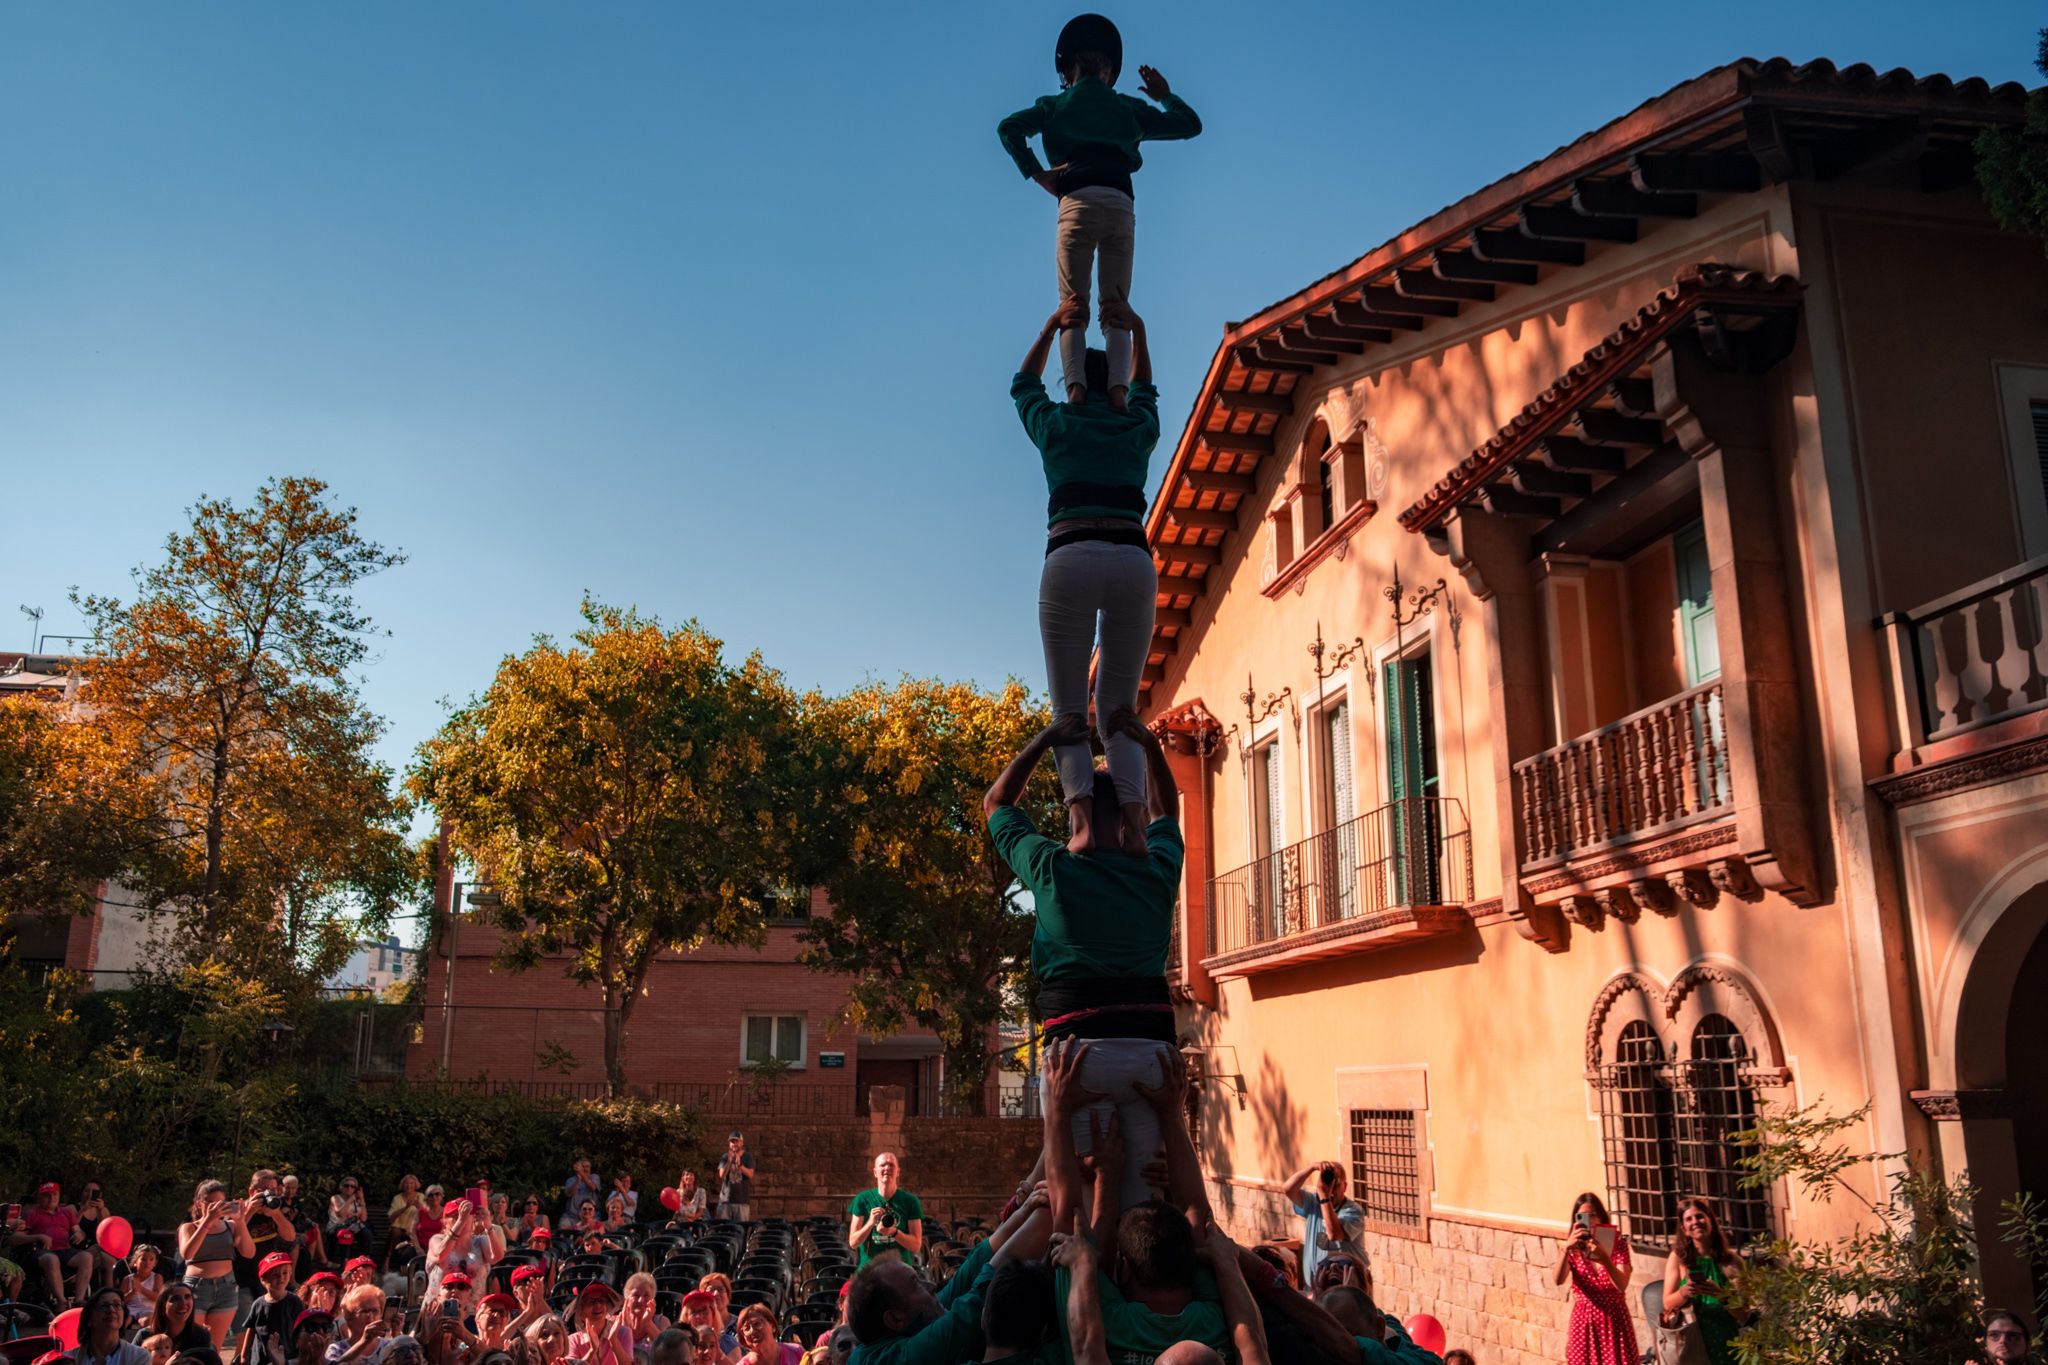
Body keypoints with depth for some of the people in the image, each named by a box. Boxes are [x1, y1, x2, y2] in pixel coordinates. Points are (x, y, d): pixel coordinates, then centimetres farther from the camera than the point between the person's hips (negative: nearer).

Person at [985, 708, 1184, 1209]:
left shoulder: (1051, 867, 2)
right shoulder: (1157, 871, 9)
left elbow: (996, 804, 21)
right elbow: (1165, 810, 33)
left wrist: (1044, 740, 22)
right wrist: (1149, 745, 28)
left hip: (1082, 1051, -3)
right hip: (1151, 1049, 3)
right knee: (1141, 1190, 6)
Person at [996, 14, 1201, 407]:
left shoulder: (1055, 106, 21)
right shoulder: (1129, 109, 25)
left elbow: (1008, 128, 5)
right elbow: (1190, 124, 28)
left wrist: (1036, 174, 6)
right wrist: (1165, 95, 42)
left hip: (1078, 202, -2)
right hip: (1121, 205, 2)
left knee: (1073, 305, -7)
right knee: (1116, 308, -1)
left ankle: (1075, 386, -28)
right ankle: (1119, 386, -23)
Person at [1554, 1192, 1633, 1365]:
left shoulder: (1617, 1244, -4)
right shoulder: (1572, 1249, 0)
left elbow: (1622, 1285, -17)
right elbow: (1558, 1280, -19)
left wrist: (1605, 1259, -34)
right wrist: (1567, 1247, -32)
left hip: (1614, 1319, -1)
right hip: (1584, 1321, 1)